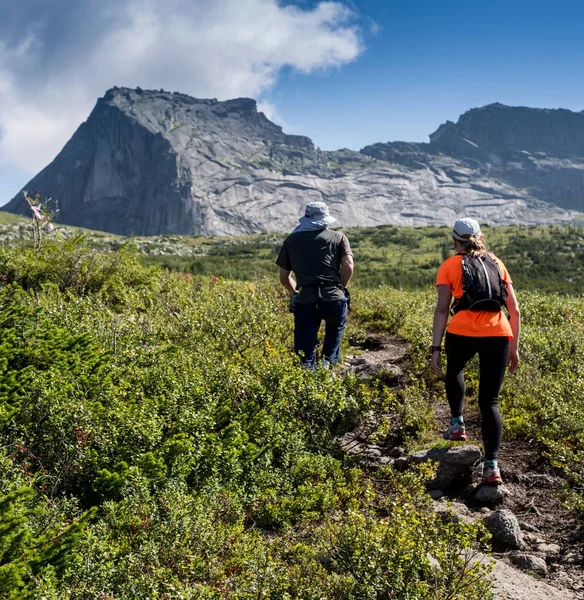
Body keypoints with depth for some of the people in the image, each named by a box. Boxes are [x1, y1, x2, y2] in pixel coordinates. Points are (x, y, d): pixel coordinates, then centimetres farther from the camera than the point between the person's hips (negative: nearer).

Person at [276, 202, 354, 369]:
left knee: (305, 355, 4)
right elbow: (348, 266, -1)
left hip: (306, 300, 0)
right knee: (335, 329, 33)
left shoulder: (292, 240, 18)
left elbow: (283, 277, 19)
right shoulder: (338, 237, 14)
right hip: (334, 298, 1)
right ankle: (329, 363, 24)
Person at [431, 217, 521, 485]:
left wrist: (436, 348, -1)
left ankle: (457, 424, 32)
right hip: (498, 334, 2)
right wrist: (514, 348, 22)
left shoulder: (450, 265, 11)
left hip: (462, 332, -2)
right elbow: (515, 311, 16)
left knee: (454, 371, 33)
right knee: (489, 401, 9)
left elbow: (442, 310, 0)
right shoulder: (496, 263, 20)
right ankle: (492, 465, -2)